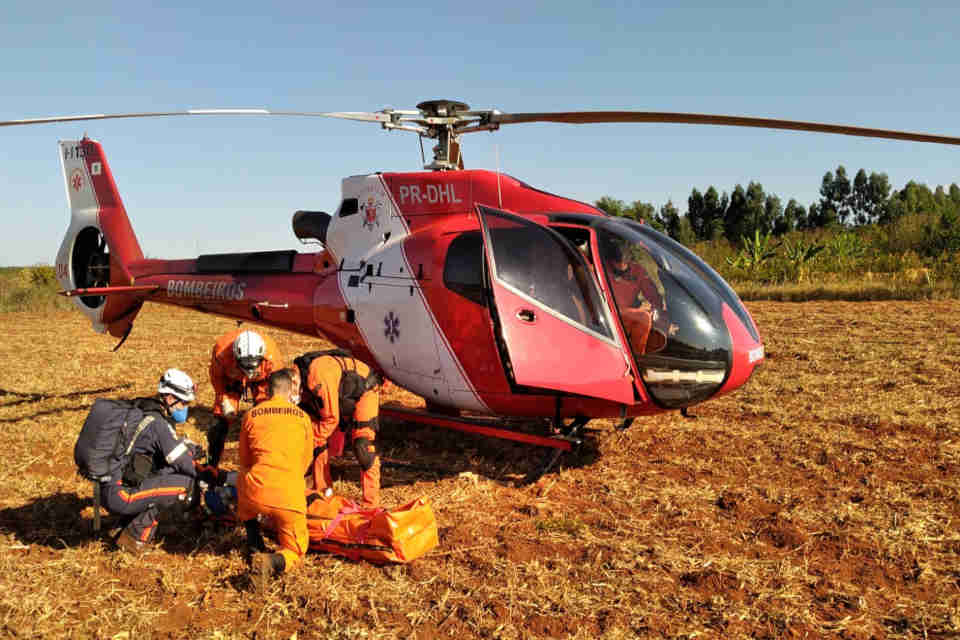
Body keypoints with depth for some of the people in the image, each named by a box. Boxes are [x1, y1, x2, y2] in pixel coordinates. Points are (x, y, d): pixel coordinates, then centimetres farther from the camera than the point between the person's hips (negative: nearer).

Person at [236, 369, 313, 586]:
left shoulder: (251, 415, 13)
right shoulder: (302, 417, 13)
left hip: (255, 492, 1)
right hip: (291, 496, -1)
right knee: (294, 553, 19)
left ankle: (254, 543, 27)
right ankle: (273, 562, -17)